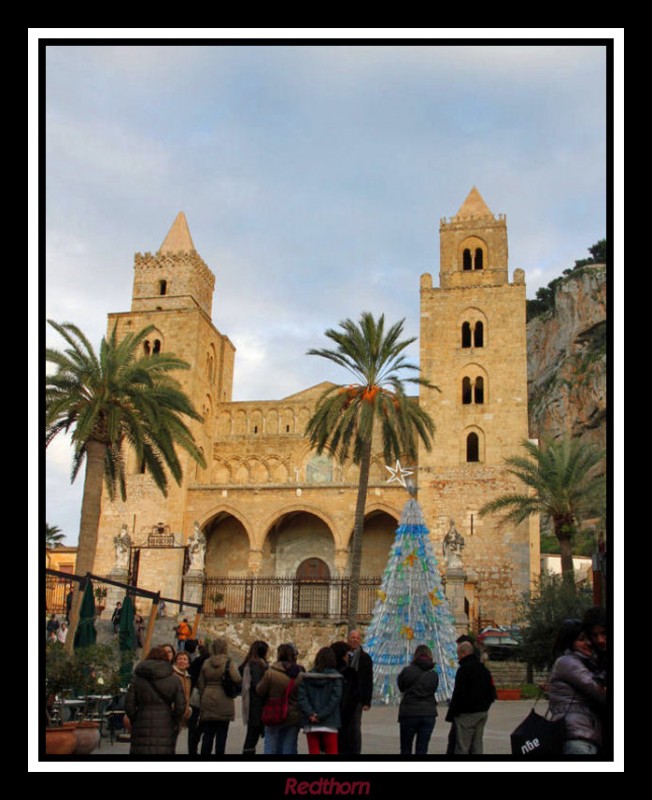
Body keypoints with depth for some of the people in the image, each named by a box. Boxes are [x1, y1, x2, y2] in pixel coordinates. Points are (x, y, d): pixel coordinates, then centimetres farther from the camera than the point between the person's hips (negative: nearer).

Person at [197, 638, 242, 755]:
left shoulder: (205, 663, 4)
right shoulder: (228, 663, -7)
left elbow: (200, 684, 6)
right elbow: (237, 679, -19)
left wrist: (202, 699, 13)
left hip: (207, 700, 3)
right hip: (224, 701, -3)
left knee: (208, 733, 10)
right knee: (222, 733, 6)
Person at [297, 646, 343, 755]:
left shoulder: (306, 677, 4)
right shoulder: (336, 678, -3)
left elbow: (301, 697, -6)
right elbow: (334, 699, -12)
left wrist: (311, 714, -11)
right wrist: (321, 716, -12)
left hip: (310, 724, 2)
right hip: (329, 723, -2)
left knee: (313, 751, 7)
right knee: (332, 751, 7)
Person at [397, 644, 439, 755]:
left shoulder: (407, 671, -10)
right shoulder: (434, 674, 1)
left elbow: (401, 687, 4)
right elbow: (433, 690, 9)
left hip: (409, 713, -2)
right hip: (429, 714, 2)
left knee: (406, 748, 13)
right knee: (422, 749, 6)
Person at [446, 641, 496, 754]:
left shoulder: (464, 669, -14)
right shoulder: (483, 669, 14)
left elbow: (458, 694, -18)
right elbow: (492, 693, 18)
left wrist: (450, 715, -13)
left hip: (466, 714, -8)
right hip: (482, 713, 8)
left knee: (462, 748, -5)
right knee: (477, 746, 12)